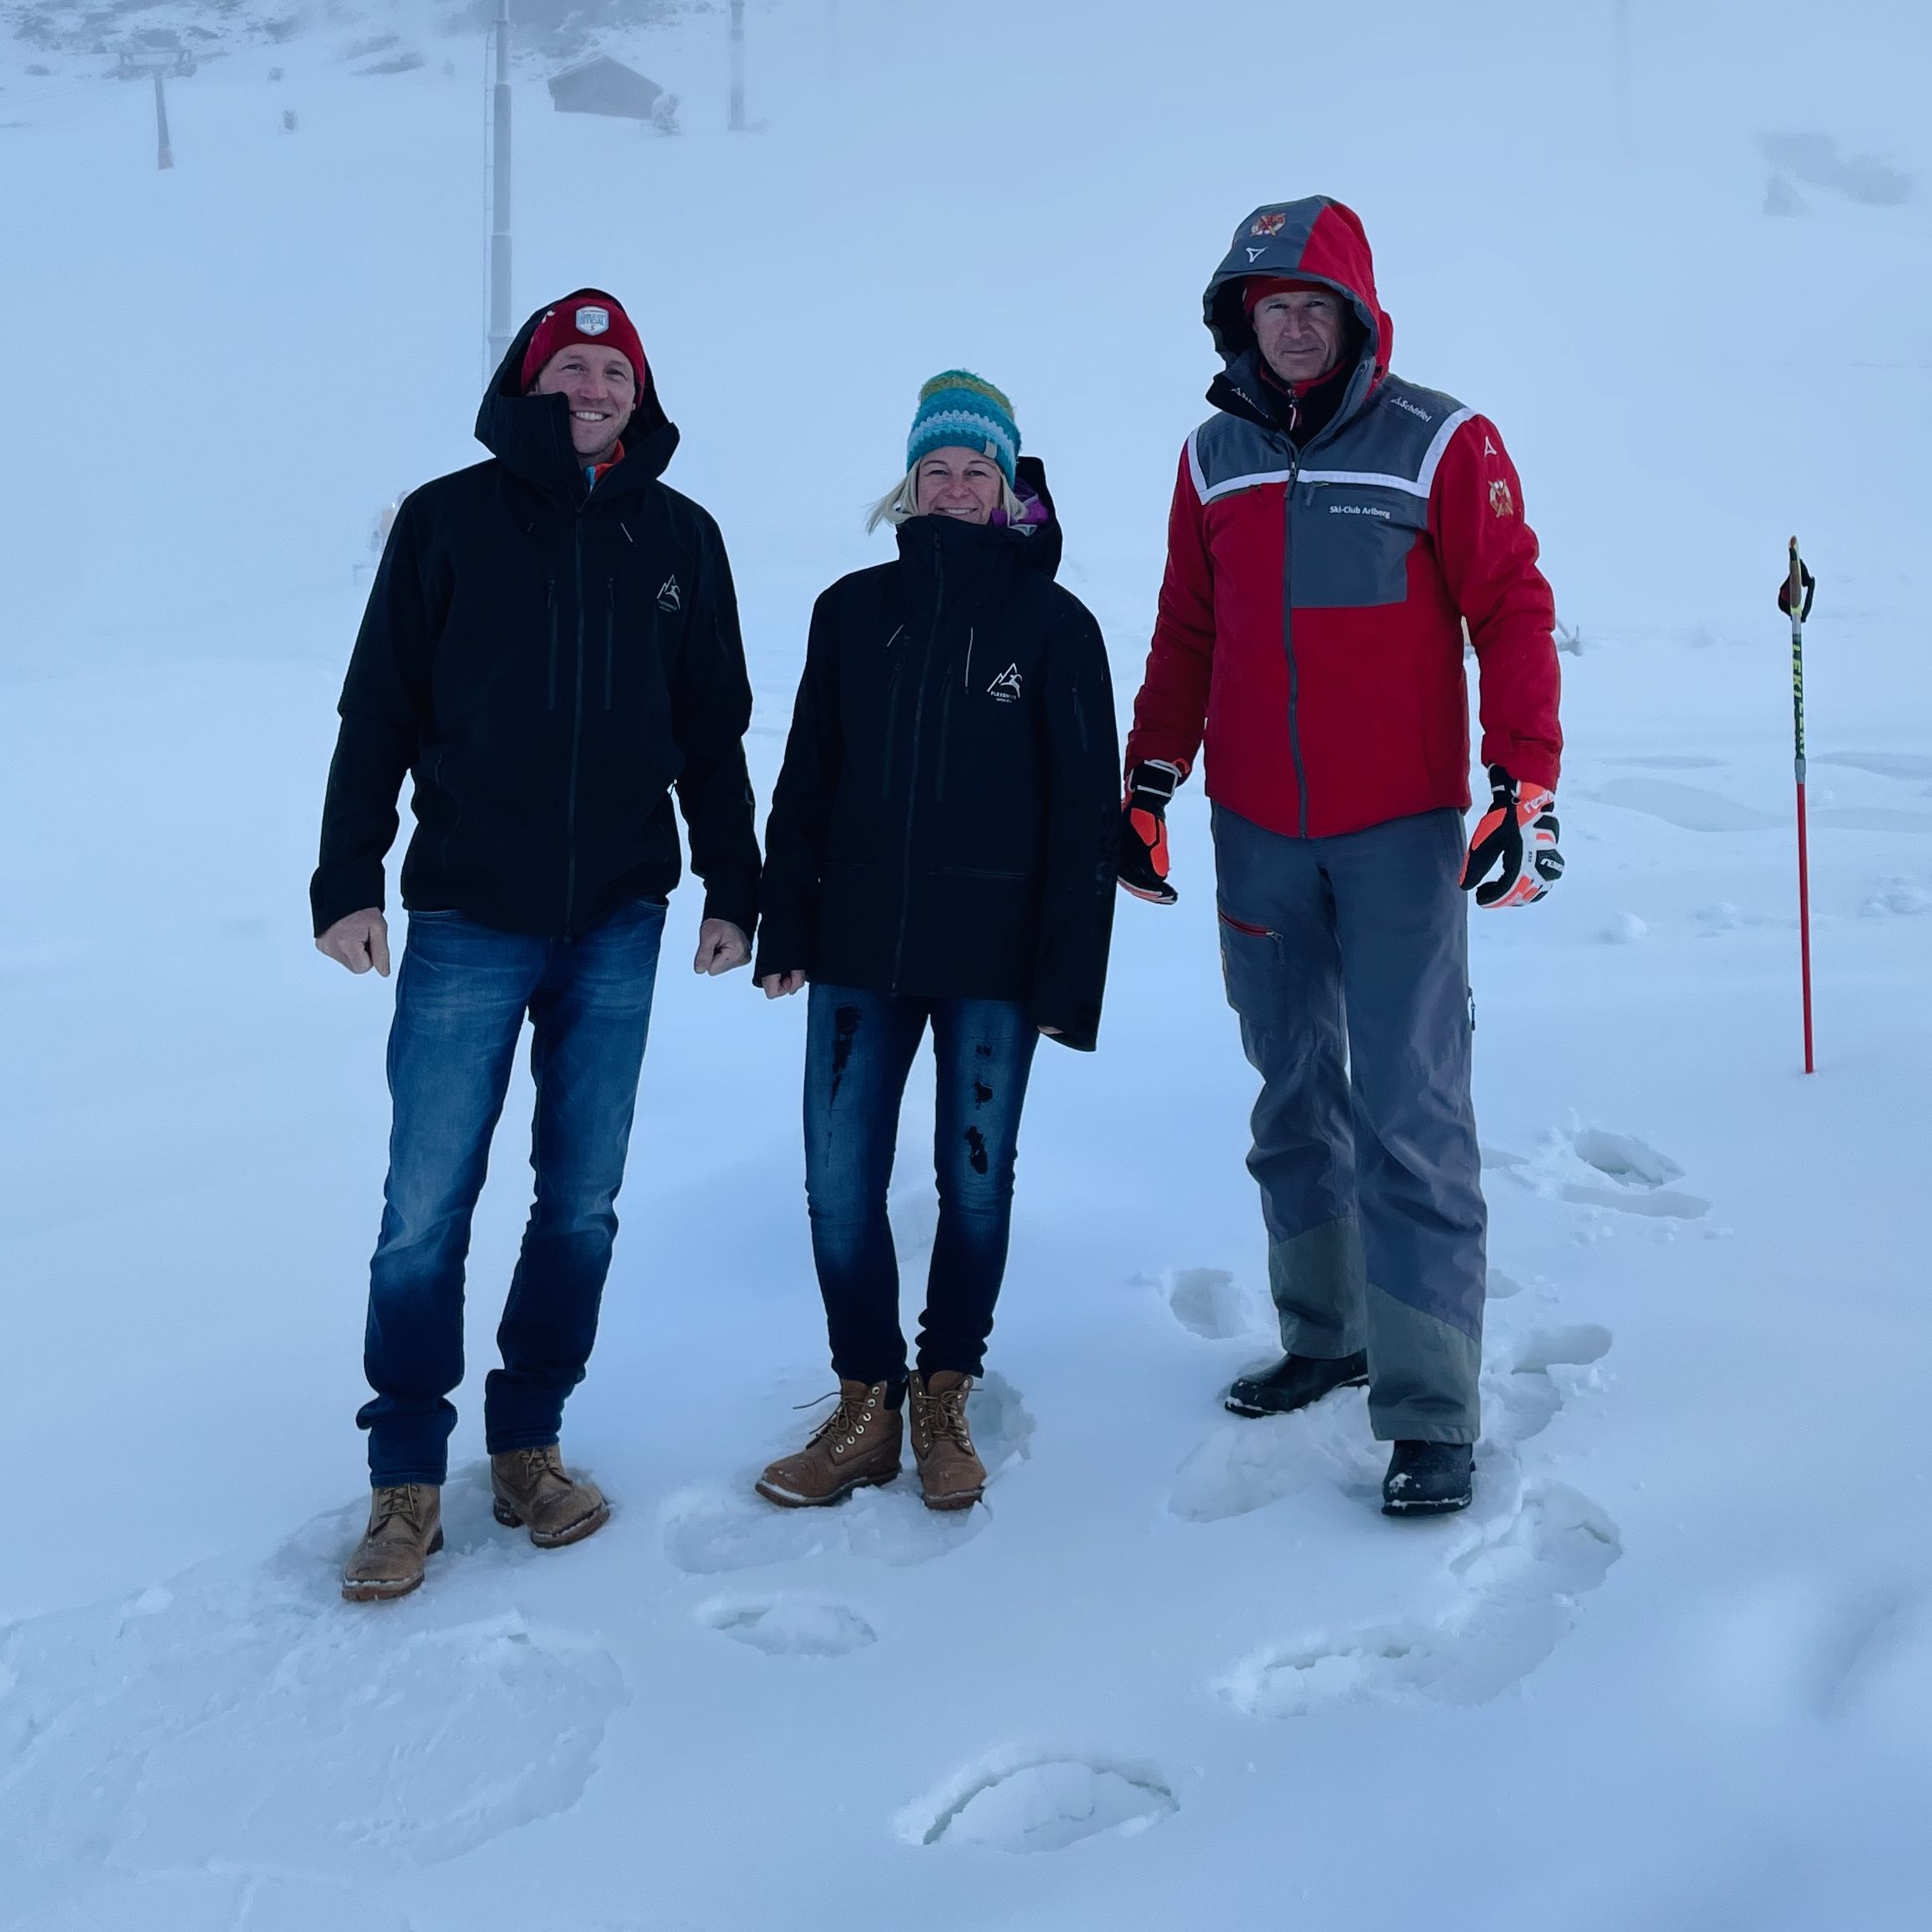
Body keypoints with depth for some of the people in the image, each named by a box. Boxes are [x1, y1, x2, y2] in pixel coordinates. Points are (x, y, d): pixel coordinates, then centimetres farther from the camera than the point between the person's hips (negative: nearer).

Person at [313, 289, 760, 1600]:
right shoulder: (449, 520, 1)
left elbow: (713, 732, 12)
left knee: (582, 1202, 8)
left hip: (618, 925, 2)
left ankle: (530, 1444, 24)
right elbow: (379, 710, 1)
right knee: (426, 1209, -1)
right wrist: (348, 881, -4)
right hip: (469, 921, -2)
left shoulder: (680, 538, 8)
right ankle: (408, 1479, 12)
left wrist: (732, 890, 10)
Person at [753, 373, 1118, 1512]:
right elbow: (805, 780, 10)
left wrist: (1069, 973, -9)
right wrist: (785, 926, 5)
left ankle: (944, 1402, 24)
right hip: (860, 947, 3)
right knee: (840, 1181, 2)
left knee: (976, 1179, 8)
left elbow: (1086, 809, -4)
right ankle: (868, 1408, 17)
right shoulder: (854, 611, 6)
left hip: (993, 958, -2)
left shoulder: (1053, 623, -3)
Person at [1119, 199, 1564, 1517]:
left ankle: (1433, 1408, -2)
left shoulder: (1441, 444, -5)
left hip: (1400, 835, -4)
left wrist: (1526, 784, -14)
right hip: (1257, 835, 5)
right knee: (1293, 1095, 14)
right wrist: (1149, 780, 13)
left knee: (1411, 1111, -7)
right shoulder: (1217, 455, 8)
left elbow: (1513, 611, -6)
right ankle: (1324, 1335, 28)